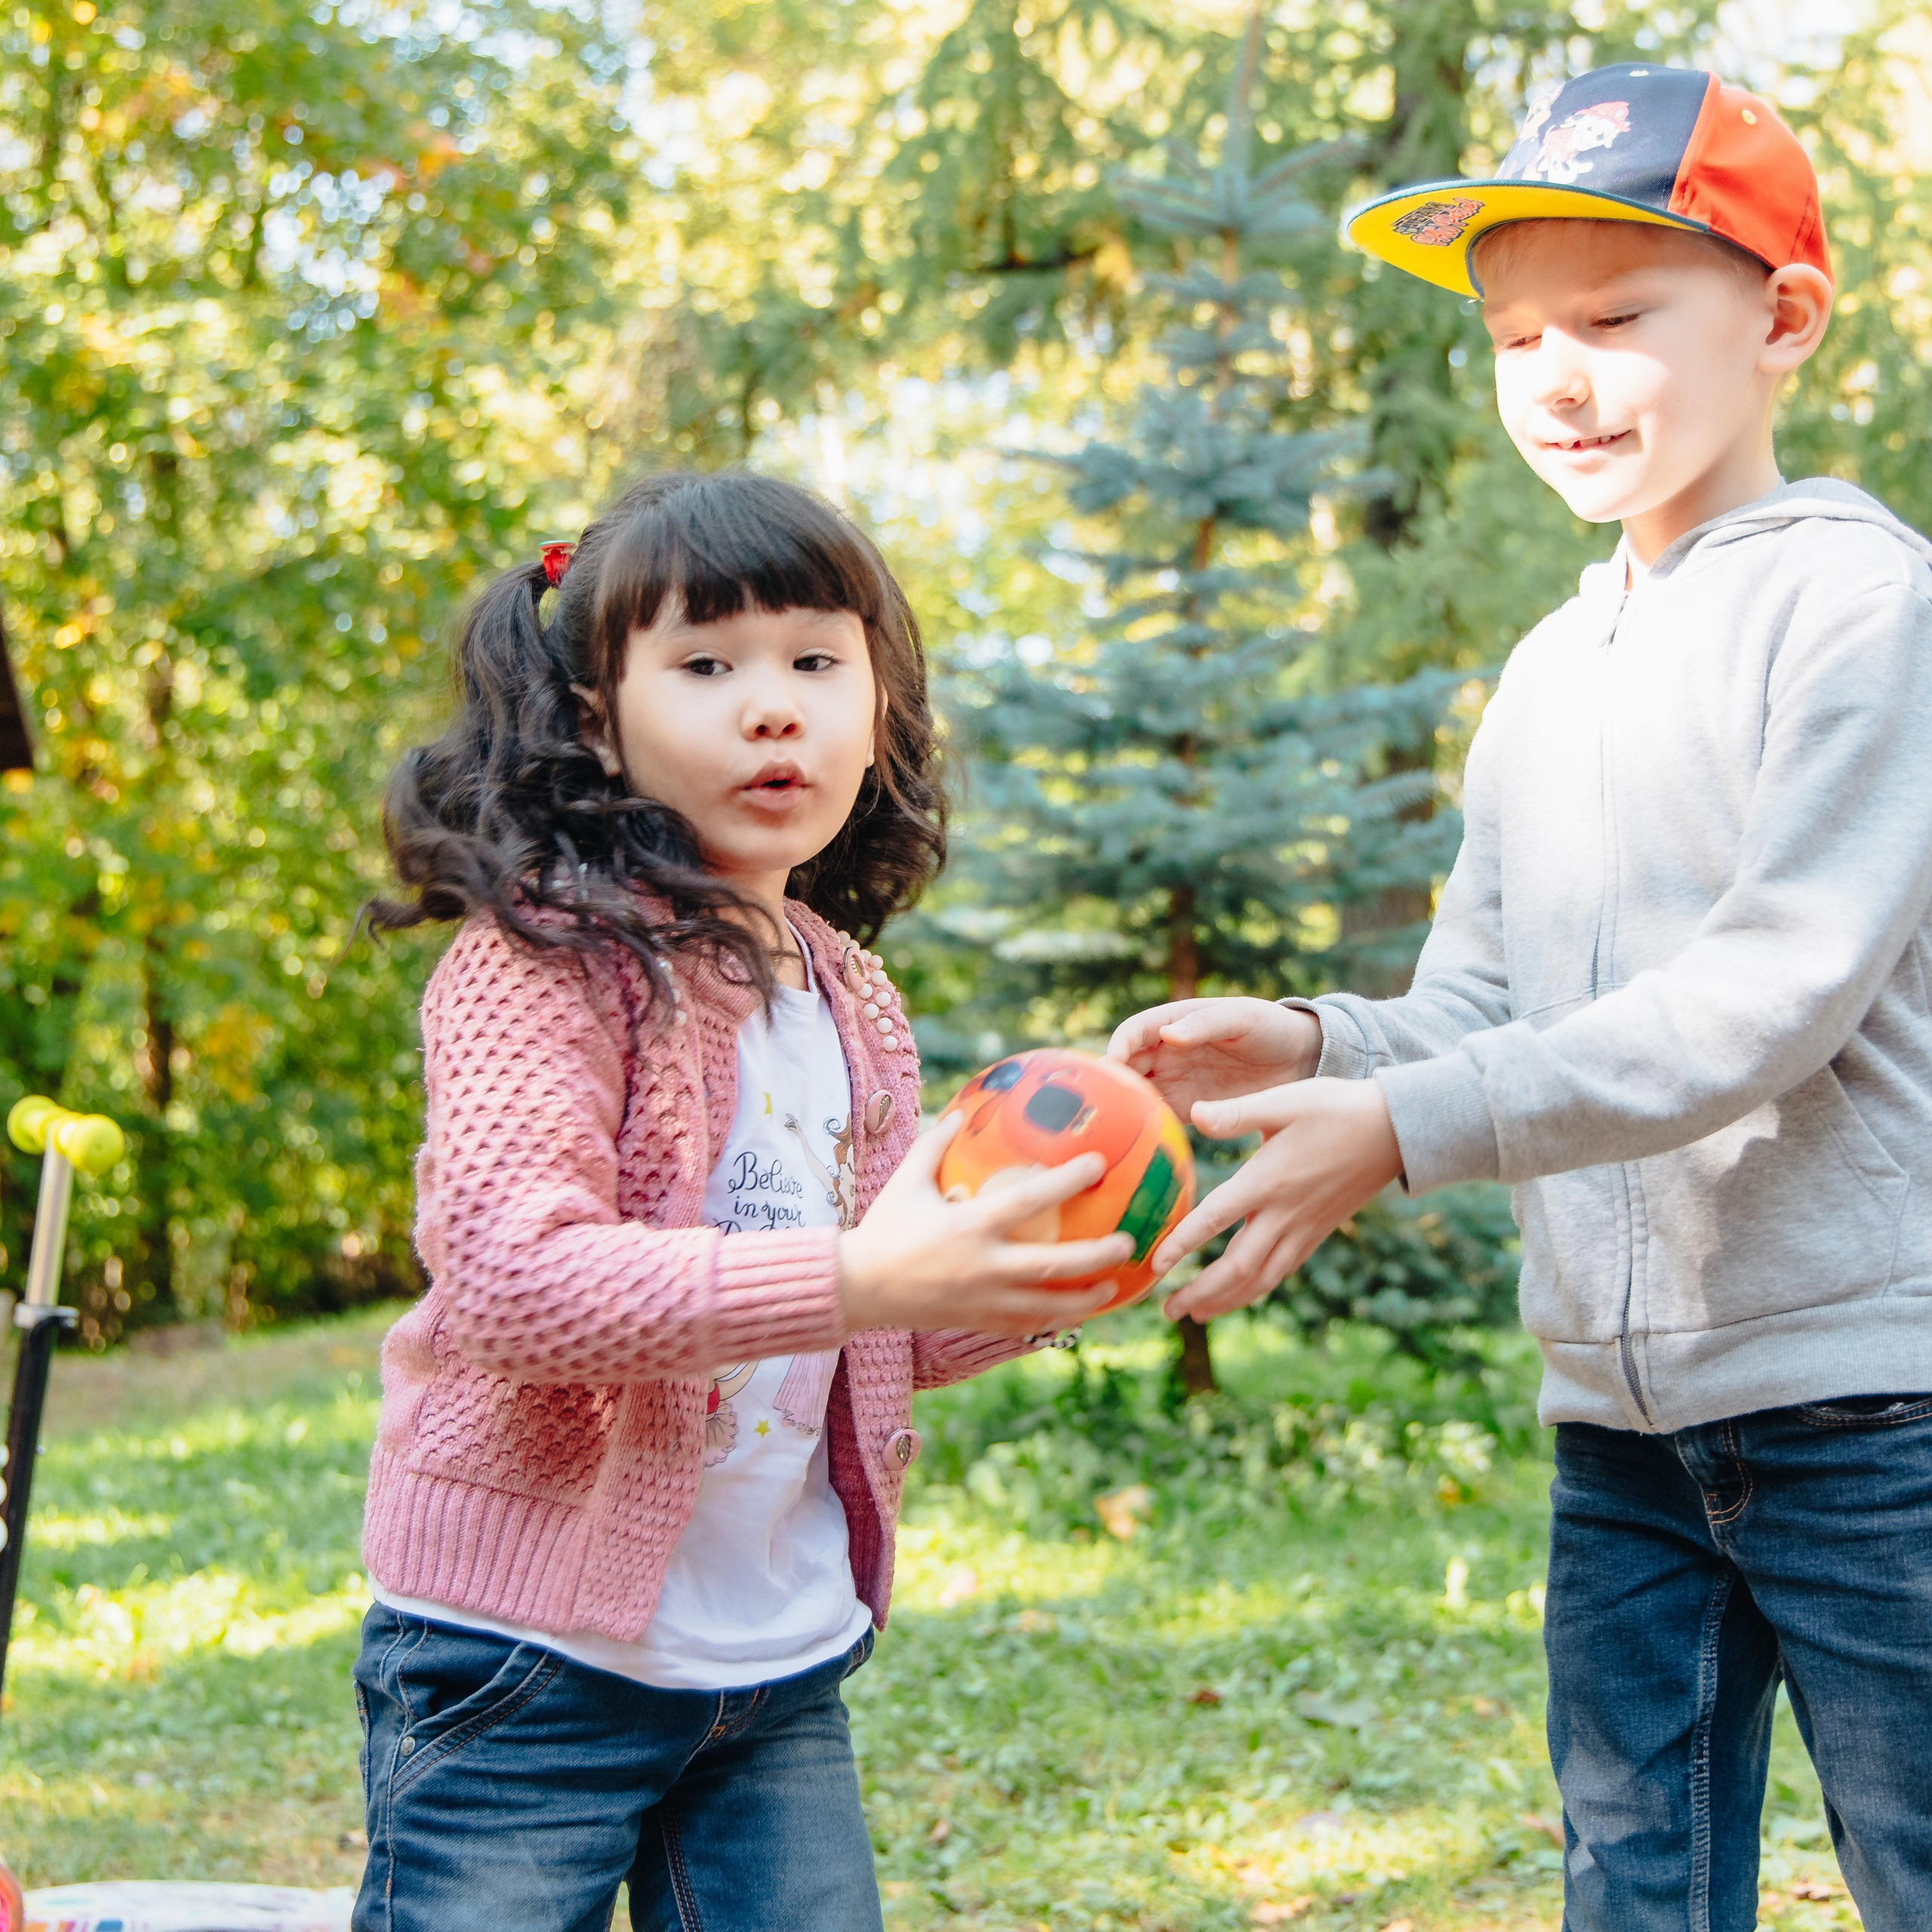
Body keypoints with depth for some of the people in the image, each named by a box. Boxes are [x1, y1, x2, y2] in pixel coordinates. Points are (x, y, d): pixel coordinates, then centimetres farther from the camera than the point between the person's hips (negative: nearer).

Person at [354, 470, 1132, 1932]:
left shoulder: (850, 1007, 10)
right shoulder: (543, 962, -14)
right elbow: (515, 1277, -28)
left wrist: (1037, 1279, -1)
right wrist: (852, 1277, -33)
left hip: (785, 1674, 7)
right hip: (531, 1661, -7)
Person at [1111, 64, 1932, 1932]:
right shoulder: (1546, 674, 15)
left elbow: (1777, 990, -18)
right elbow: (1483, 1016, 13)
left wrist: (1404, 1127, -23)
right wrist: (1311, 1046, -9)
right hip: (1616, 1414, 7)